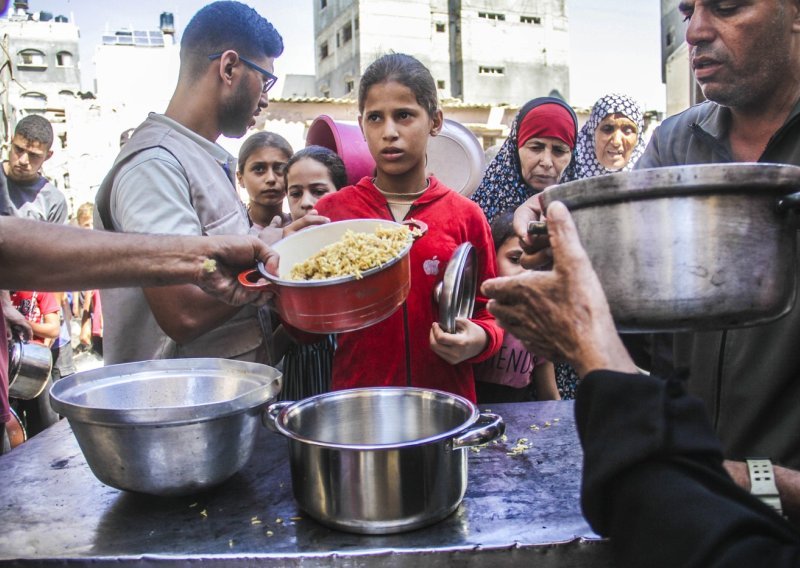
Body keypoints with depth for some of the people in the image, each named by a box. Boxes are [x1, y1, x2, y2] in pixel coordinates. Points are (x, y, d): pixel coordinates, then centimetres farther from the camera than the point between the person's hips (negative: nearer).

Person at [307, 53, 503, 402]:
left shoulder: (466, 216, -1)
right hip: (356, 401, 0)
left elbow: (489, 314, 9)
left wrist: (479, 339, -11)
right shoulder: (330, 211, -1)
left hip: (447, 399, 1)